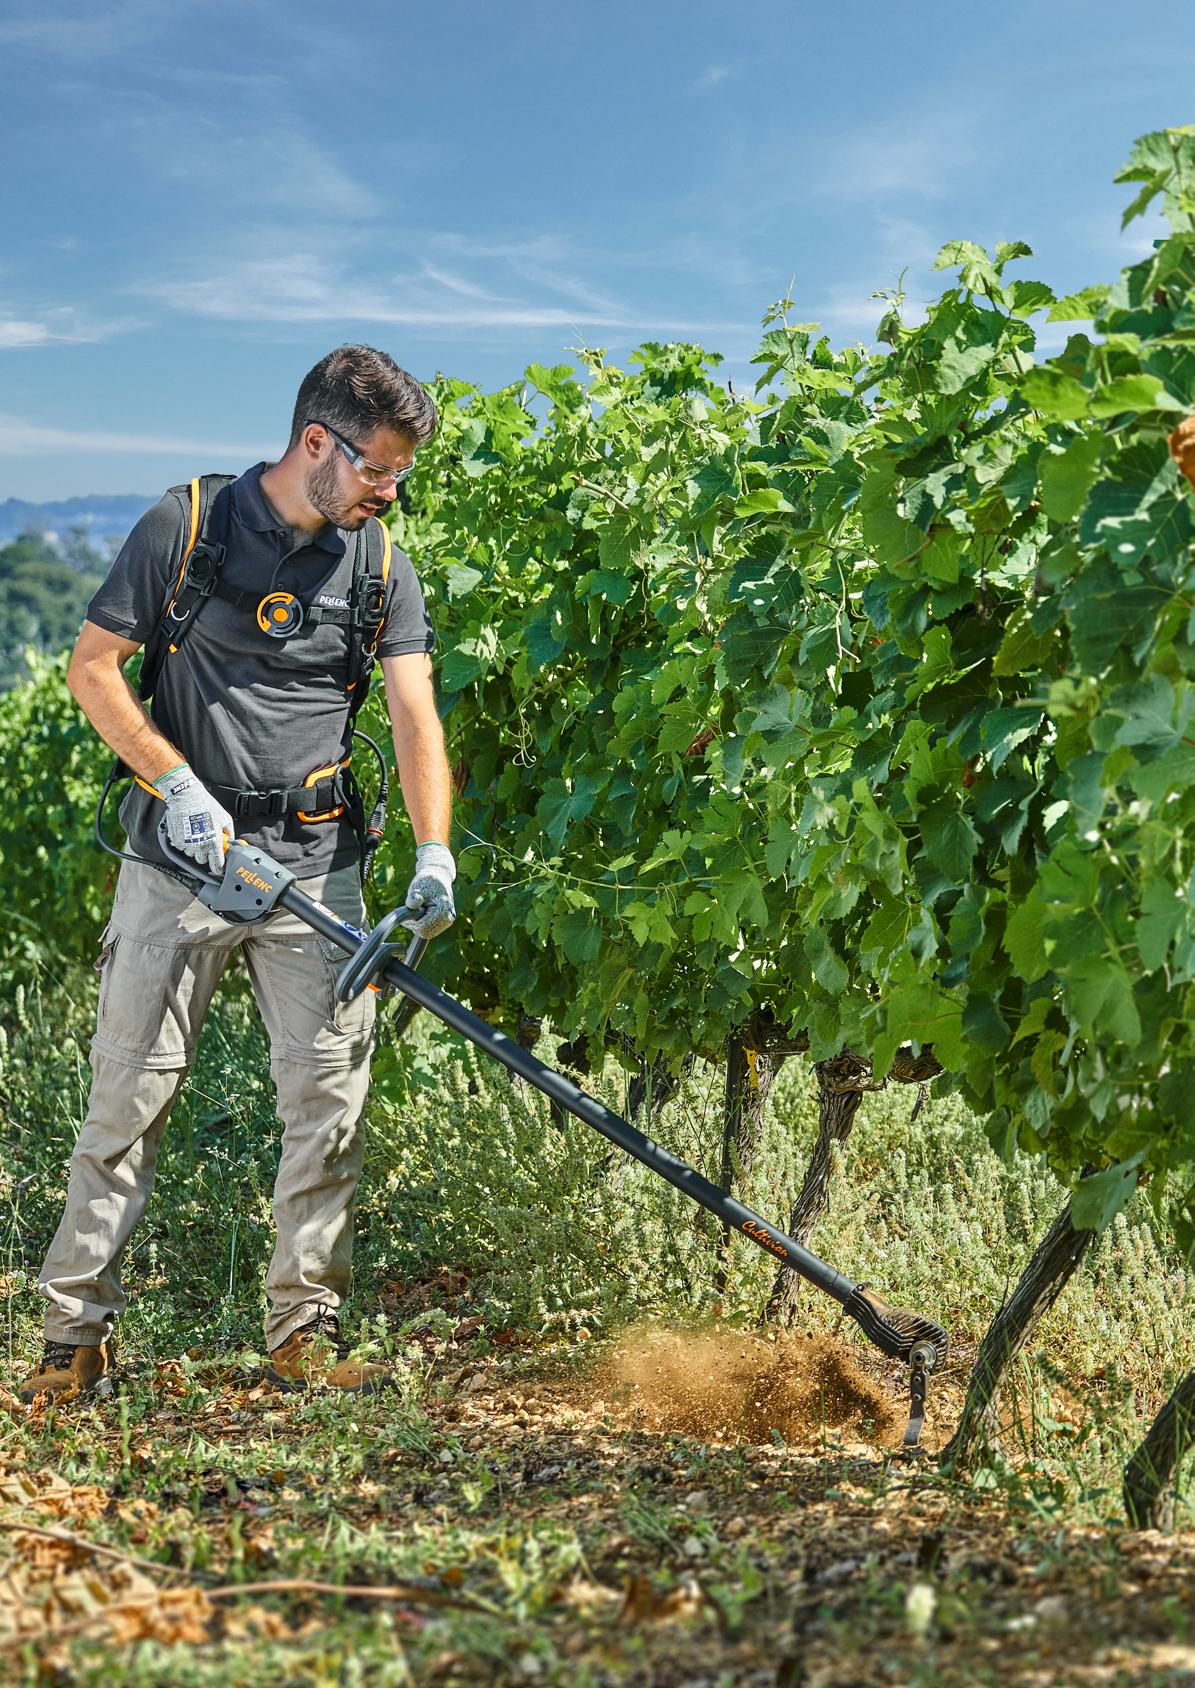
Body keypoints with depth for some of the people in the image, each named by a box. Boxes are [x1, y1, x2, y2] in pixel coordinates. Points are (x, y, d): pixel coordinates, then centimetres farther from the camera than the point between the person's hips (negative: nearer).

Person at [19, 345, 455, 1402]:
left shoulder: (381, 566, 5)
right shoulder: (188, 528, -4)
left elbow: (415, 715, -3)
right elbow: (92, 666, -1)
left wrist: (434, 854, -16)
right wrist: (178, 781, -11)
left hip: (314, 864, 3)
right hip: (179, 856, -3)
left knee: (329, 1097, 0)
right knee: (131, 1091, 1)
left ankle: (302, 1334, 12)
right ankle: (77, 1334, 10)